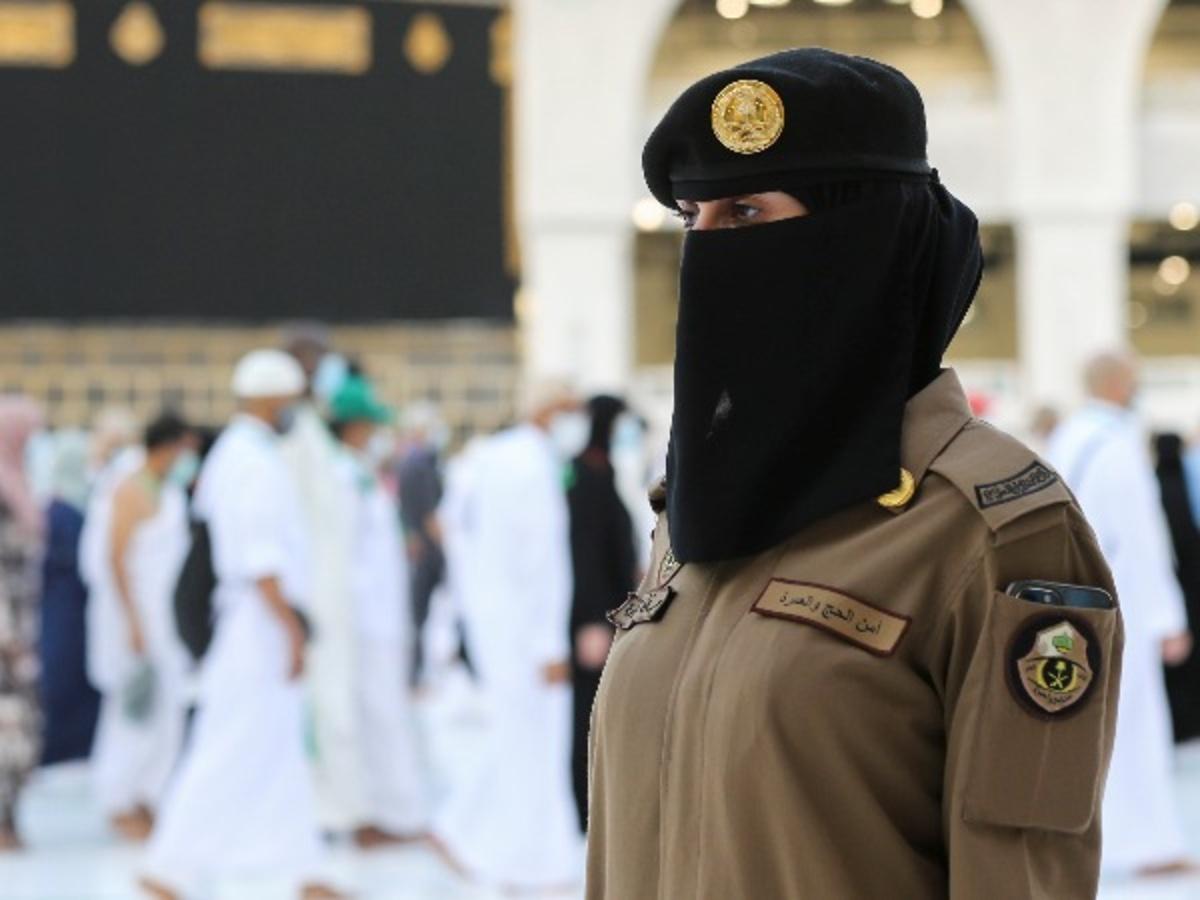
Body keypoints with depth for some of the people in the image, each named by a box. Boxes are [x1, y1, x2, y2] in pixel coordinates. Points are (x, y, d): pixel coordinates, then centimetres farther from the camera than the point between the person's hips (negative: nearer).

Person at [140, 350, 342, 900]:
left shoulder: (227, 454, 15)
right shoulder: (257, 463, -16)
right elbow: (262, 559, -22)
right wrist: (291, 627, -21)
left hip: (246, 623, 10)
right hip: (262, 624, -10)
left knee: (280, 758, 11)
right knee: (232, 754, -7)